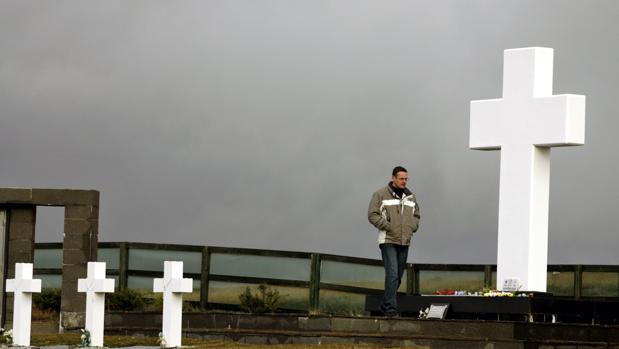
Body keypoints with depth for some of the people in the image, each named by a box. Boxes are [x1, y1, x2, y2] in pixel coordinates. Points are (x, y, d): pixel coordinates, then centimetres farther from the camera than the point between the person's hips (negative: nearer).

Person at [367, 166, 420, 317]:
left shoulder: (410, 197, 14)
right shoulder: (381, 194, -3)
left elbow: (416, 215, 25)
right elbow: (373, 215, -7)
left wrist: (412, 227, 6)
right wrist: (388, 226, -15)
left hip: (404, 242, 6)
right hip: (388, 240, -6)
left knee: (398, 276, 9)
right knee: (392, 274, -17)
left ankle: (385, 304, 21)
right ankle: (390, 306, -19)